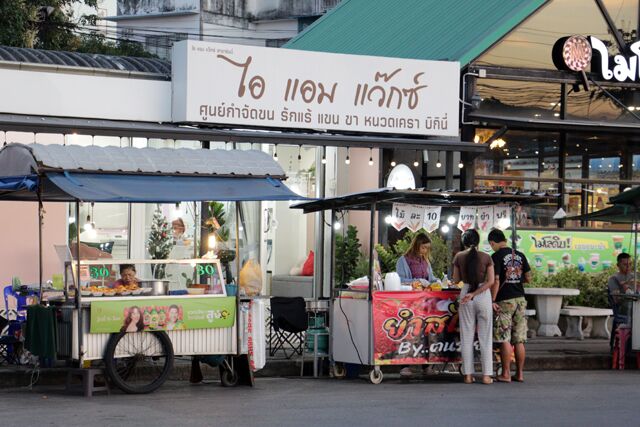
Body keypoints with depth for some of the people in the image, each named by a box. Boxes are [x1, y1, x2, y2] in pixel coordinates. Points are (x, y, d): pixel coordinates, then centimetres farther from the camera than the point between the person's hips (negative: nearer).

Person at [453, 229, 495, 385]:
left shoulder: (459, 257, -2)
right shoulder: (486, 257, -3)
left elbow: (456, 280, 4)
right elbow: (491, 281, -10)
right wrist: (475, 294, -12)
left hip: (465, 294, 1)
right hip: (484, 296, -1)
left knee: (467, 336, 7)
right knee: (485, 337, 4)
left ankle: (468, 374, 5)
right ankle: (486, 375, 0)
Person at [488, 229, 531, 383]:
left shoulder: (496, 257, -9)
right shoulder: (520, 255, 7)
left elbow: (495, 280, -15)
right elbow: (528, 278, 8)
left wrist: (492, 301, -10)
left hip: (504, 301, -5)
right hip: (520, 299, 5)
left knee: (504, 339, -1)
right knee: (519, 340, 8)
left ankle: (506, 374, 0)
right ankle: (520, 373, 10)